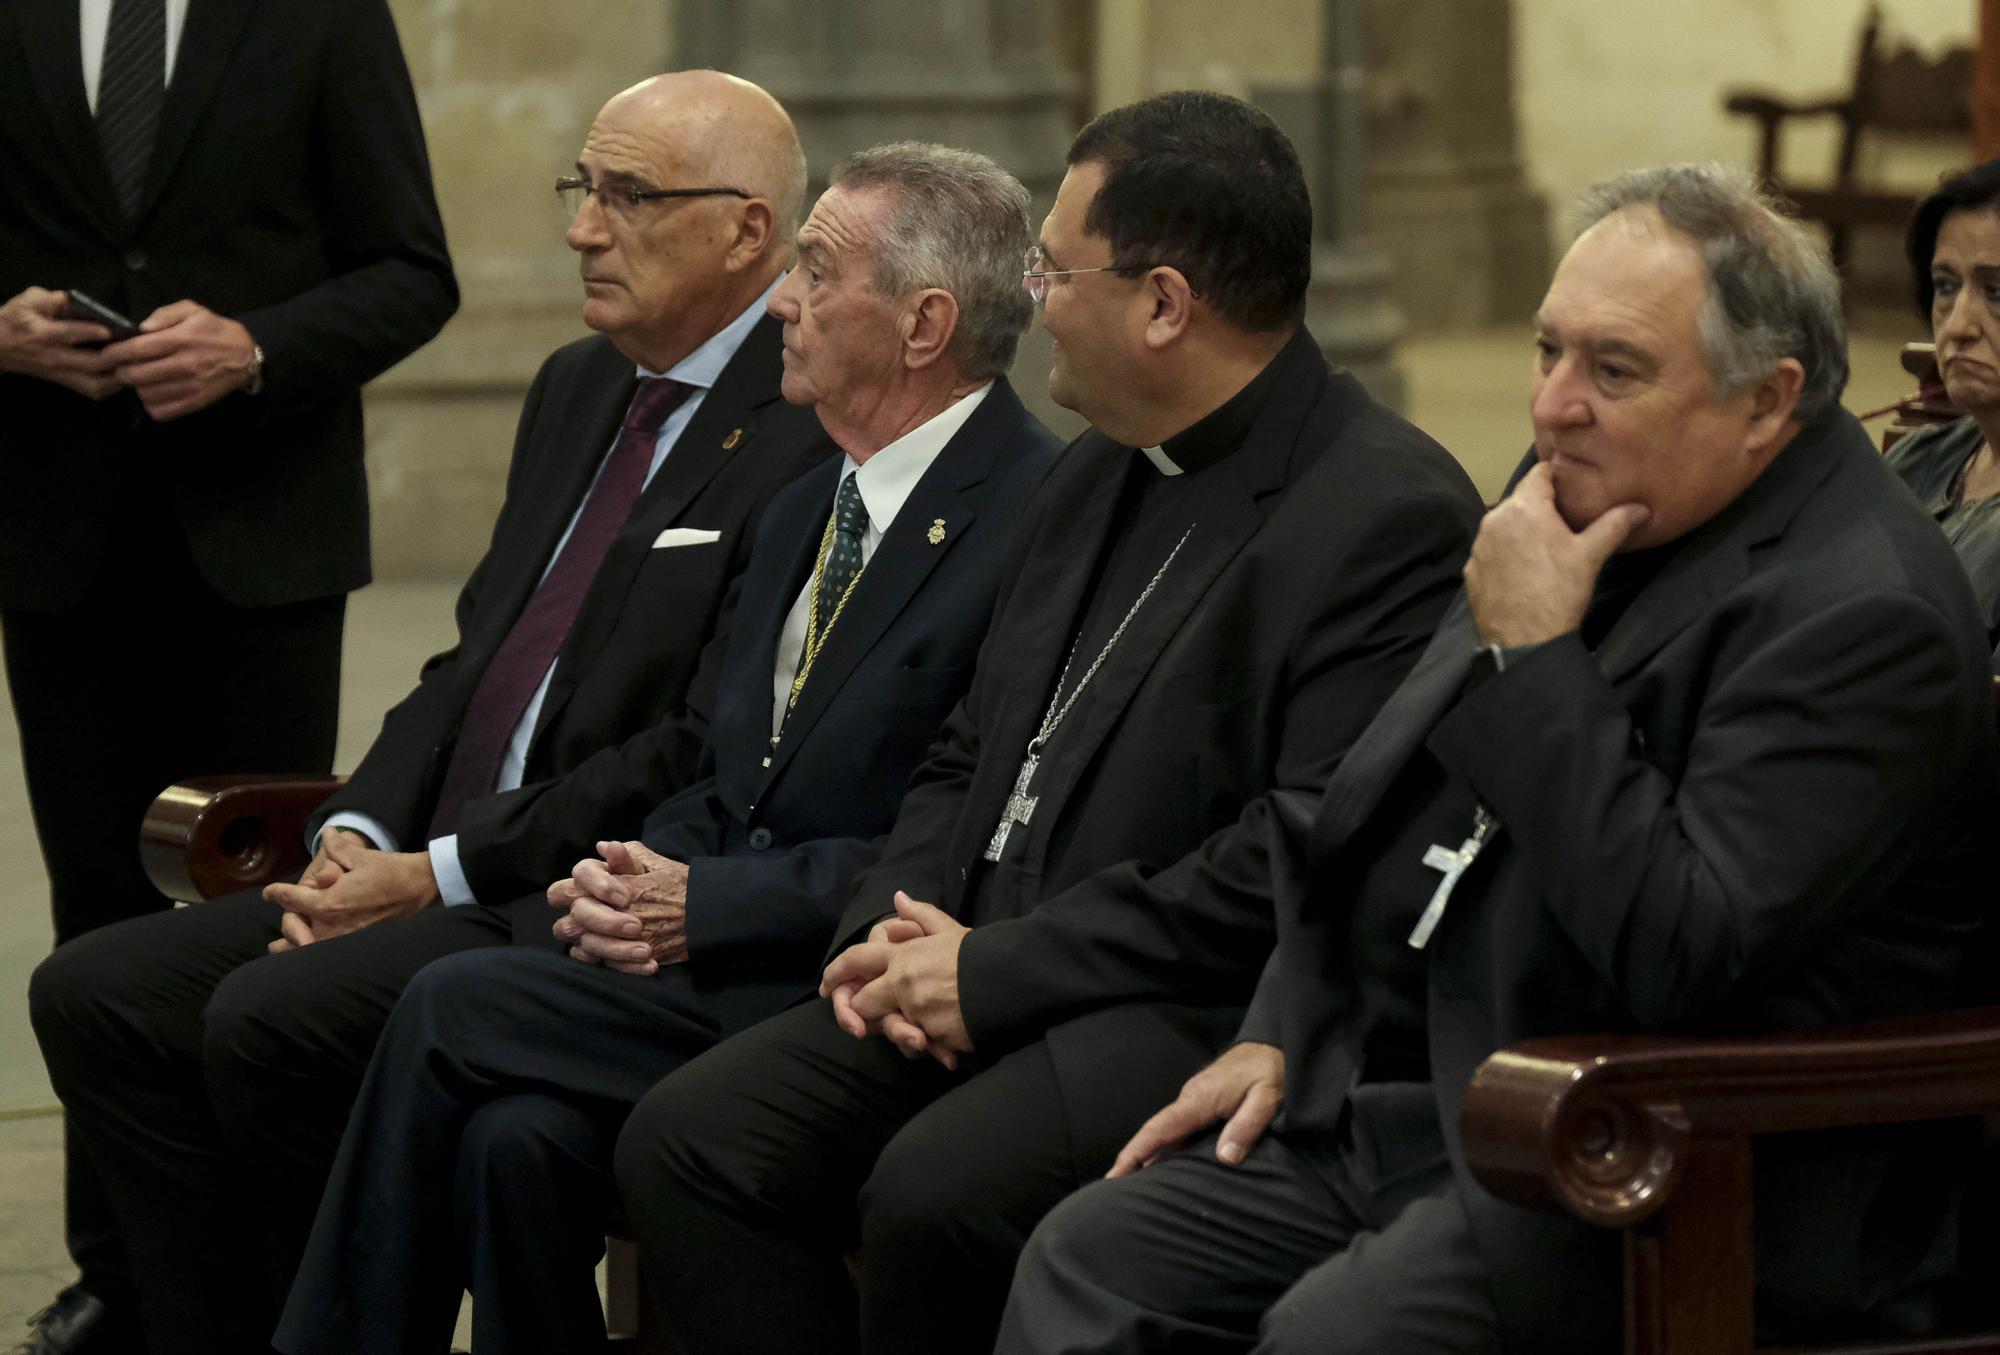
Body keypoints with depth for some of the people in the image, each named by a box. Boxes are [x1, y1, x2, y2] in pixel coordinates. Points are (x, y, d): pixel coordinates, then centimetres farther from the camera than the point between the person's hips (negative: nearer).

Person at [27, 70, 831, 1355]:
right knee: (95, 993, -4)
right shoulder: (576, 389, 18)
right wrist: (359, 835, 2)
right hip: (429, 865, 9)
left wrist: (439, 872, -16)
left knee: (271, 1018, -27)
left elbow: (708, 758, -17)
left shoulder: (811, 432, -12)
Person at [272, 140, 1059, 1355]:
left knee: (453, 1012, -18)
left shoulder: (1037, 517, -11)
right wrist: (636, 882, 0)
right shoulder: (806, 515, 19)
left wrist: (707, 907, -17)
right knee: (519, 1140, -20)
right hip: (716, 971, 8)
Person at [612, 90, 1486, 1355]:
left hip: (1202, 1013, -8)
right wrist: (892, 925, 2)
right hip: (982, 979, 9)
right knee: (688, 1142, -10)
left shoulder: (1390, 516, -12)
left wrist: (998, 971, -16)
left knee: (937, 1194, -32)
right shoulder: (1097, 479, 18)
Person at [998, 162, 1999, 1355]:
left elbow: (1681, 956, -27)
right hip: (1394, 1102, 9)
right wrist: (1278, 1038, 12)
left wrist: (1536, 657, -21)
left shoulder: (1866, 617, -18)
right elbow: (1365, 821, 23)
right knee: (1090, 1257, -5)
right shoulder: (1590, 497, 11)